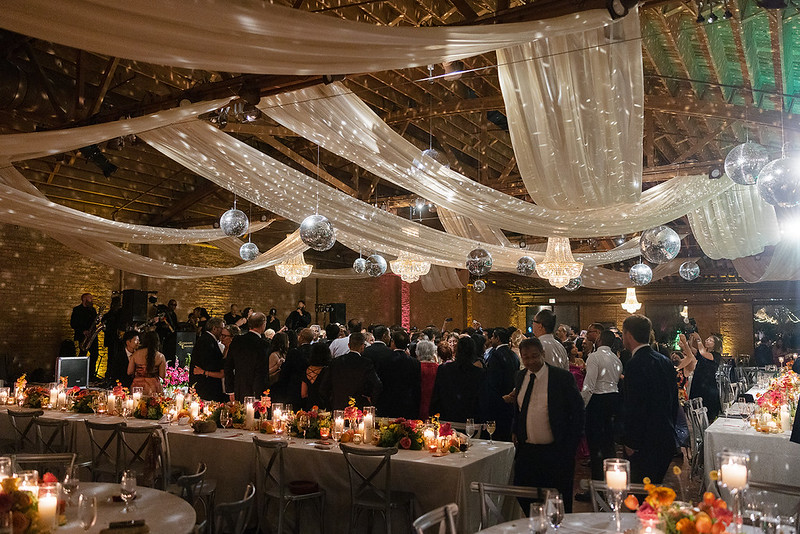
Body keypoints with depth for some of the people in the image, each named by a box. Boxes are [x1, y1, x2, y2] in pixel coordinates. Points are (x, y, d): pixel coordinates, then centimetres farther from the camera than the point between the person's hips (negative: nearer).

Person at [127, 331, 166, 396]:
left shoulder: (135, 354, -3)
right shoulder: (160, 357, -6)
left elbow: (129, 372, 4)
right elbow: (162, 375, -1)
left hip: (138, 386, 1)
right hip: (154, 387, -1)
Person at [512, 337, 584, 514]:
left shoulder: (562, 377, -8)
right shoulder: (520, 377, 8)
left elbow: (578, 412, -5)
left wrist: (570, 448, -8)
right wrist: (515, 432, 5)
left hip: (555, 452, -4)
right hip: (526, 451, 5)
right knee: (525, 500, 8)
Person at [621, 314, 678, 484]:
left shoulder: (635, 365, -18)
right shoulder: (665, 361, 9)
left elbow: (634, 408, -19)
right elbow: (674, 399, 16)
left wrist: (630, 443, -11)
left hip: (646, 445, -9)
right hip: (666, 440, 9)